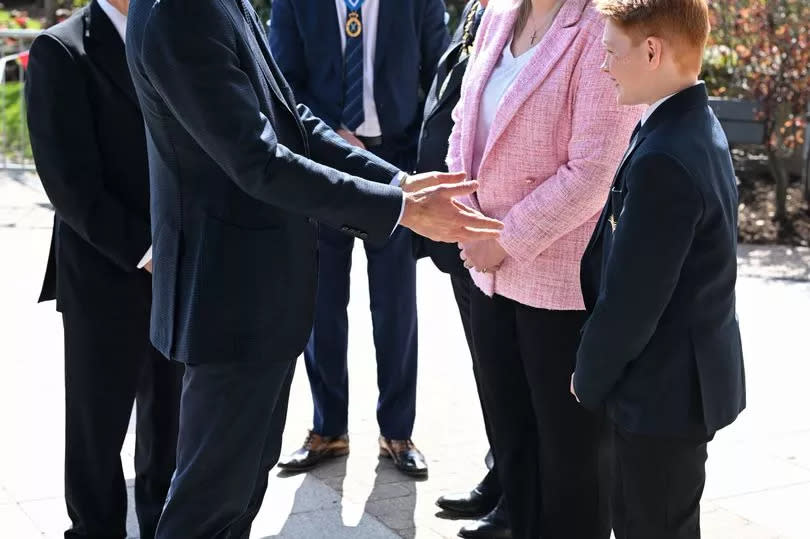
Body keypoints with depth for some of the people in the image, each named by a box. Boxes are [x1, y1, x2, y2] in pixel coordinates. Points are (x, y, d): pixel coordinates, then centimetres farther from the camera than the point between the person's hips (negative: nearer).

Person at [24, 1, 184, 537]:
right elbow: (70, 183, -14)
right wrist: (143, 250, -18)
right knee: (99, 427, 7)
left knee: (169, 418, 14)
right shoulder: (61, 51, -8)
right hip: (105, 278, -5)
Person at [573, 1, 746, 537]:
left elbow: (632, 298, -24)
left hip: (663, 387, -9)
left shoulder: (663, 158, -27)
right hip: (688, 373, 9)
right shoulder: (698, 130, 5)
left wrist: (590, 376, -8)